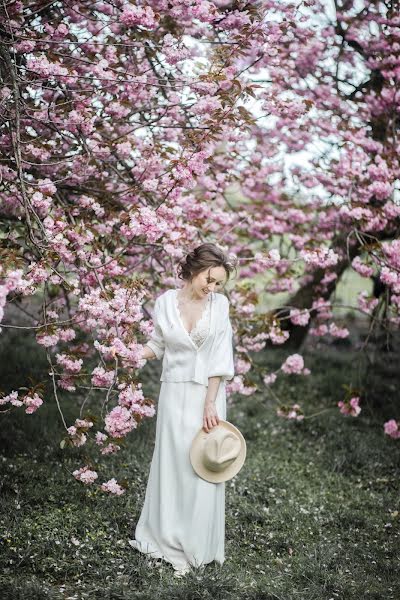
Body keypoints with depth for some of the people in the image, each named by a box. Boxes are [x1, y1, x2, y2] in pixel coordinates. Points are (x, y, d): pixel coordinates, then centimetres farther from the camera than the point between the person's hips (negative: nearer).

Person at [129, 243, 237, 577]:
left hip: (206, 394, -1)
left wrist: (210, 403, -13)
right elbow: (158, 346, 9)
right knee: (171, 464, 6)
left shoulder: (220, 304, -4)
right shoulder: (165, 302, -1)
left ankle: (195, 546, 15)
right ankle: (166, 537, 20)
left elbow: (220, 357, -8)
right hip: (174, 393, 1)